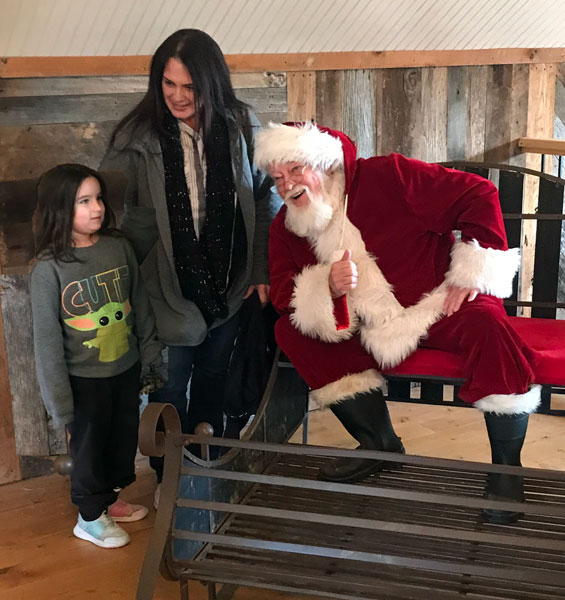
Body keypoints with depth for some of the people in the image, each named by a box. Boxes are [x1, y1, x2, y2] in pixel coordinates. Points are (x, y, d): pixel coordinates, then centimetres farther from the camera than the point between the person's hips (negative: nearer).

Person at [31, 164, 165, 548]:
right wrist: (59, 398, -13)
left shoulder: (119, 247, -6)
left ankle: (110, 499, 45)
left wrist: (151, 357, 8)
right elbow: (47, 338, -14)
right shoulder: (49, 267, -18)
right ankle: (90, 517, 35)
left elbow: (141, 307, 4)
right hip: (85, 378, -4)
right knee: (90, 445, 13)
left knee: (124, 438, 20)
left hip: (126, 369, 5)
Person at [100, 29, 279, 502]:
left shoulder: (241, 127, -7)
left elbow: (266, 200, 0)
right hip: (169, 288, -2)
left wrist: (262, 269, -3)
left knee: (214, 378, 21)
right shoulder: (137, 138, -13)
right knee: (170, 388, 12)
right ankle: (169, 476, 37)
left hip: (230, 285, 2)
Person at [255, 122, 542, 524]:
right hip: (373, 333, 5)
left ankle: (506, 467, -14)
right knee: (291, 332, -13)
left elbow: (478, 195, -15)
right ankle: (380, 443, -2)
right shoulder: (286, 227, 2)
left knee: (487, 325, -36)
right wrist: (328, 287, -23)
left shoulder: (386, 176, -15)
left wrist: (471, 273, -16)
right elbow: (283, 292, -3)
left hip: (442, 307, -4)